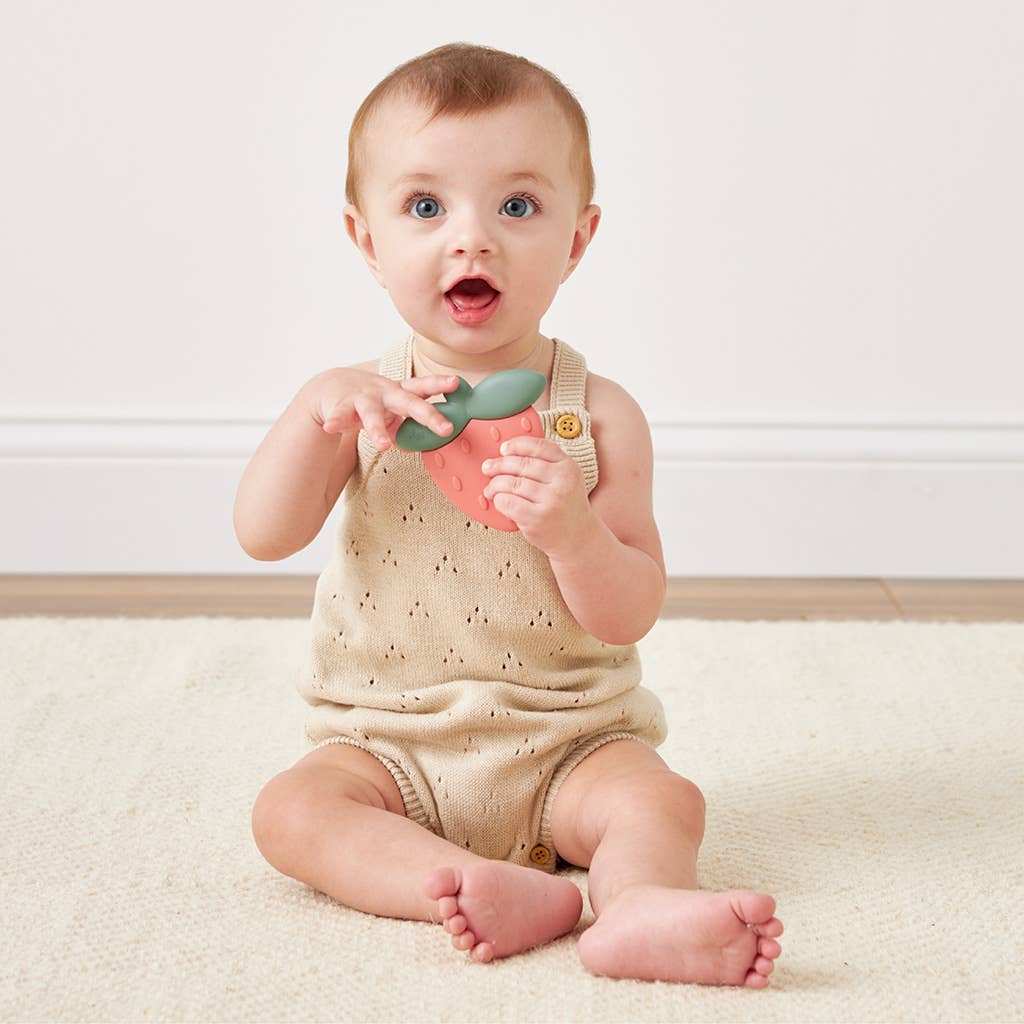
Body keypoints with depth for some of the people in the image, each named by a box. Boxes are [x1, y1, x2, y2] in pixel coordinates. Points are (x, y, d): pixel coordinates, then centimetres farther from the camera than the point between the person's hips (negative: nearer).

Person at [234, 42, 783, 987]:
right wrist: (318, 411, -26)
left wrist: (571, 531, -31)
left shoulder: (599, 415, -7)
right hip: (390, 744, 2)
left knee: (662, 797, -25)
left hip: (564, 740, -1)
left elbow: (631, 617, -10)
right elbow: (264, 537, -11)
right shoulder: (361, 402, 0)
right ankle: (503, 891, -37)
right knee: (289, 809, -23)